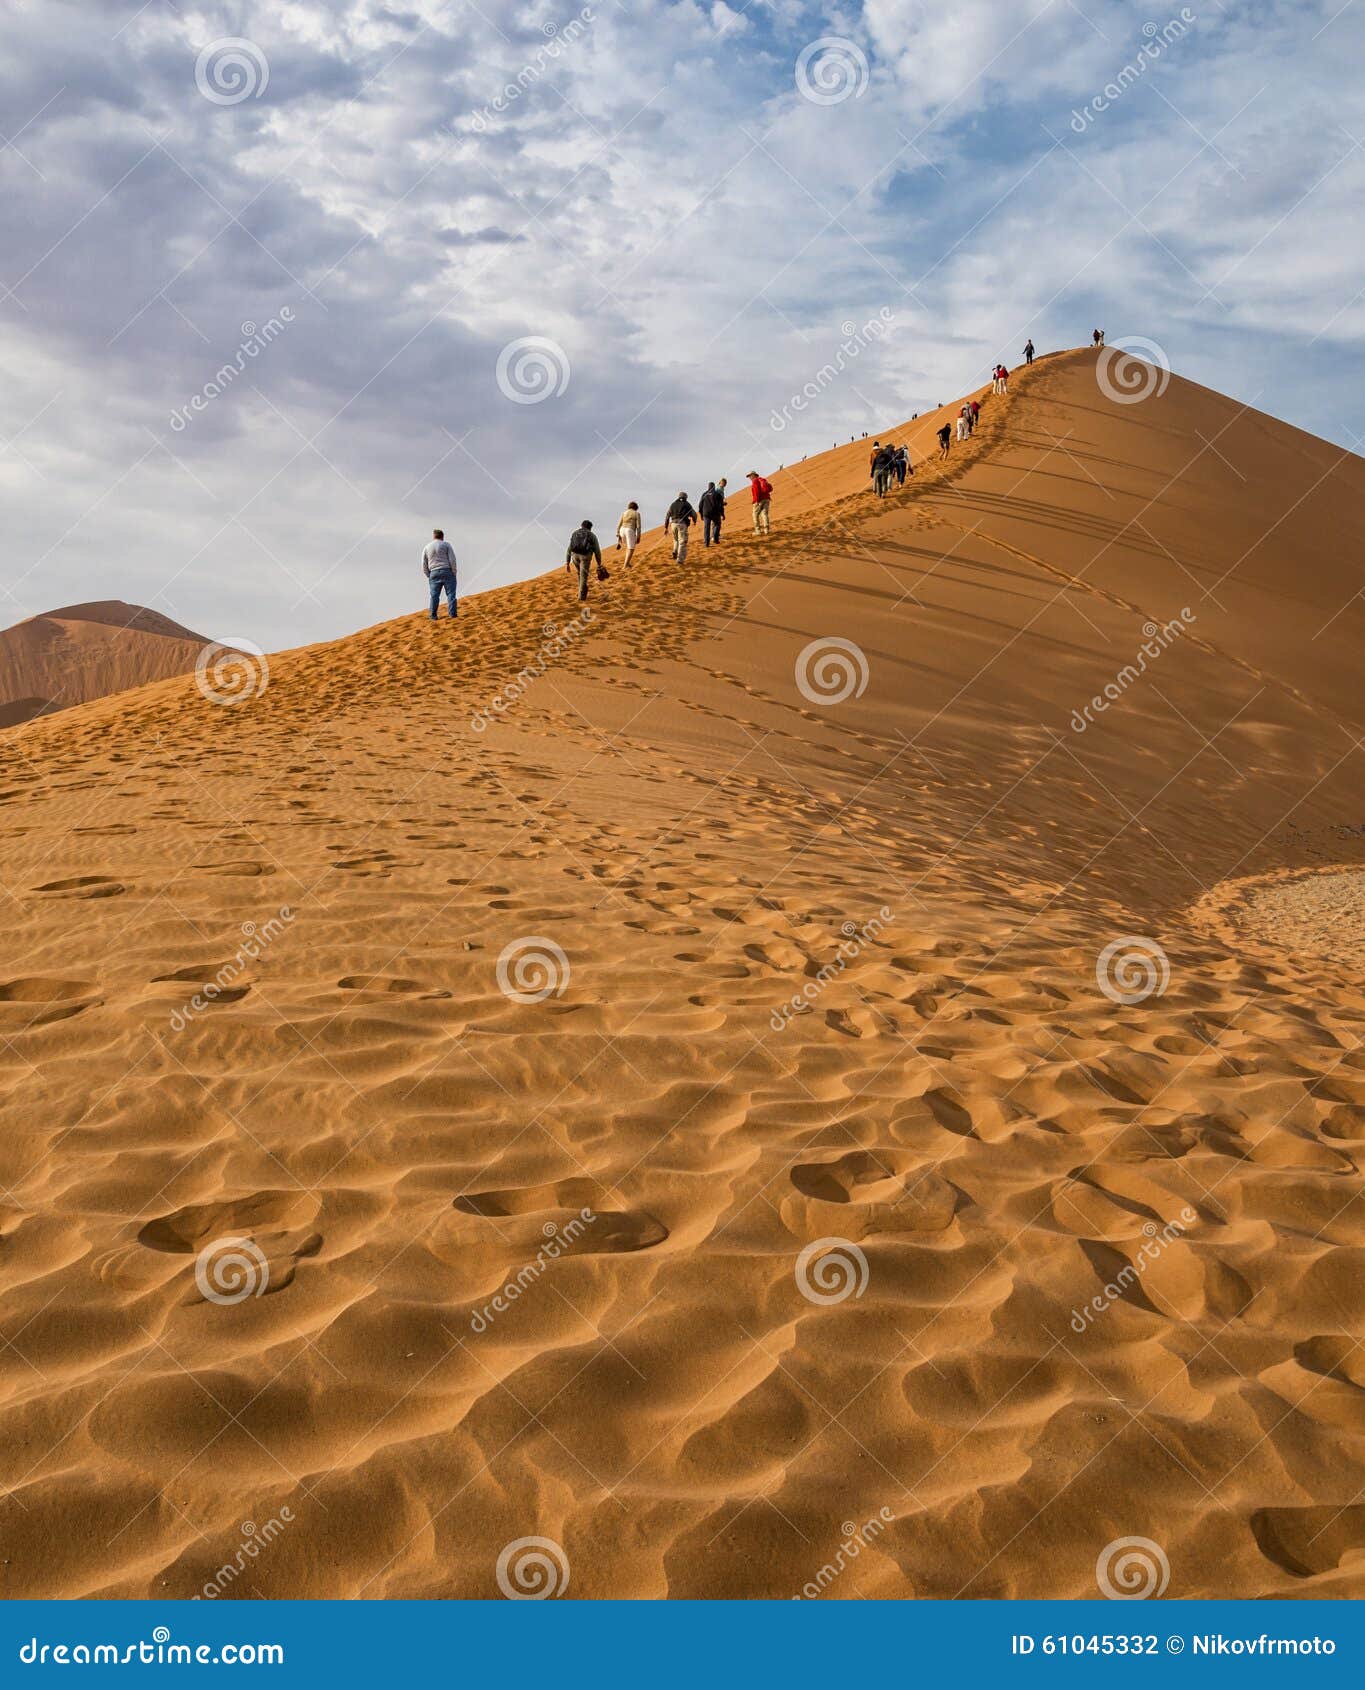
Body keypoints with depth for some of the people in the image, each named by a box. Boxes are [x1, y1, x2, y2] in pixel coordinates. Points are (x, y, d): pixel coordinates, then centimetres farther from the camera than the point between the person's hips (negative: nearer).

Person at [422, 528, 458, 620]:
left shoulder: (426, 547, 10)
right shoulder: (446, 544, 1)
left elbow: (424, 565, 8)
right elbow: (452, 560, -8)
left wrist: (428, 576, 15)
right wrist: (454, 573, -1)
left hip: (434, 574, 2)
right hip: (447, 572, -2)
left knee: (434, 595, 6)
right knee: (450, 593, -1)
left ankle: (433, 616, 5)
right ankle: (453, 614, -6)